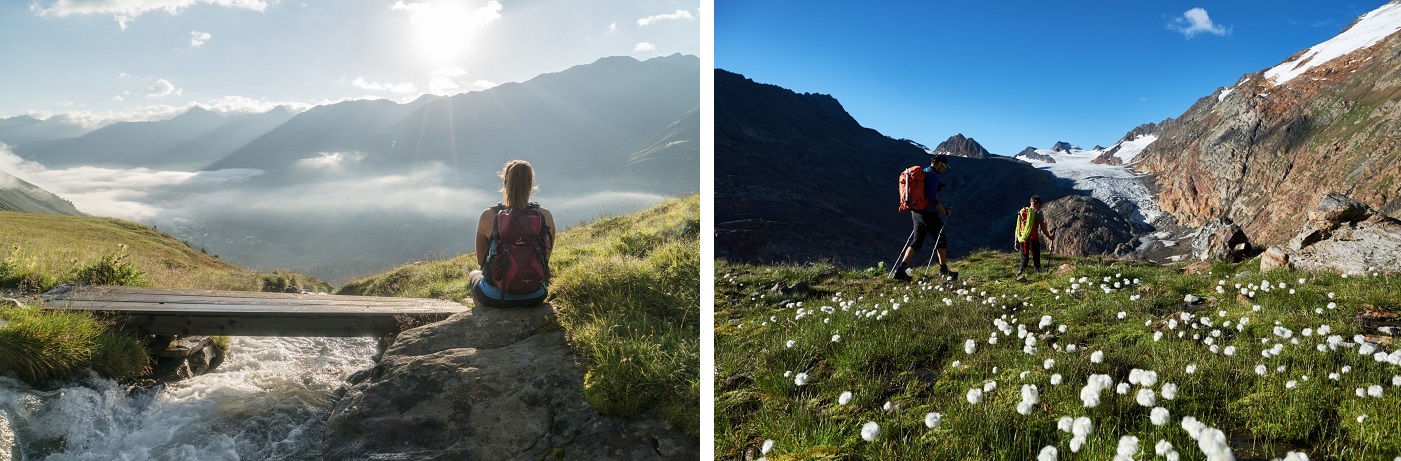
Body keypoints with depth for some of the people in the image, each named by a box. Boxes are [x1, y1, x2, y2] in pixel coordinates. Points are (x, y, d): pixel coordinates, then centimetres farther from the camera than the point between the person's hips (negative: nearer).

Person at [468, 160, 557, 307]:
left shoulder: (488, 216, -14)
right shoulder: (546, 216, -11)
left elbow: (481, 261, -1)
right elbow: (546, 259, 1)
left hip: (495, 298, -1)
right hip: (534, 298, 1)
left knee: (474, 274, 34)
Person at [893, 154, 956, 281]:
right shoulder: (933, 175, -13)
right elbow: (931, 197, -22)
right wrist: (944, 210, -11)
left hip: (917, 212, 8)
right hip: (929, 214, -8)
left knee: (916, 242, 8)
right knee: (941, 240, 8)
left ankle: (901, 268, -5)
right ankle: (944, 270, 16)